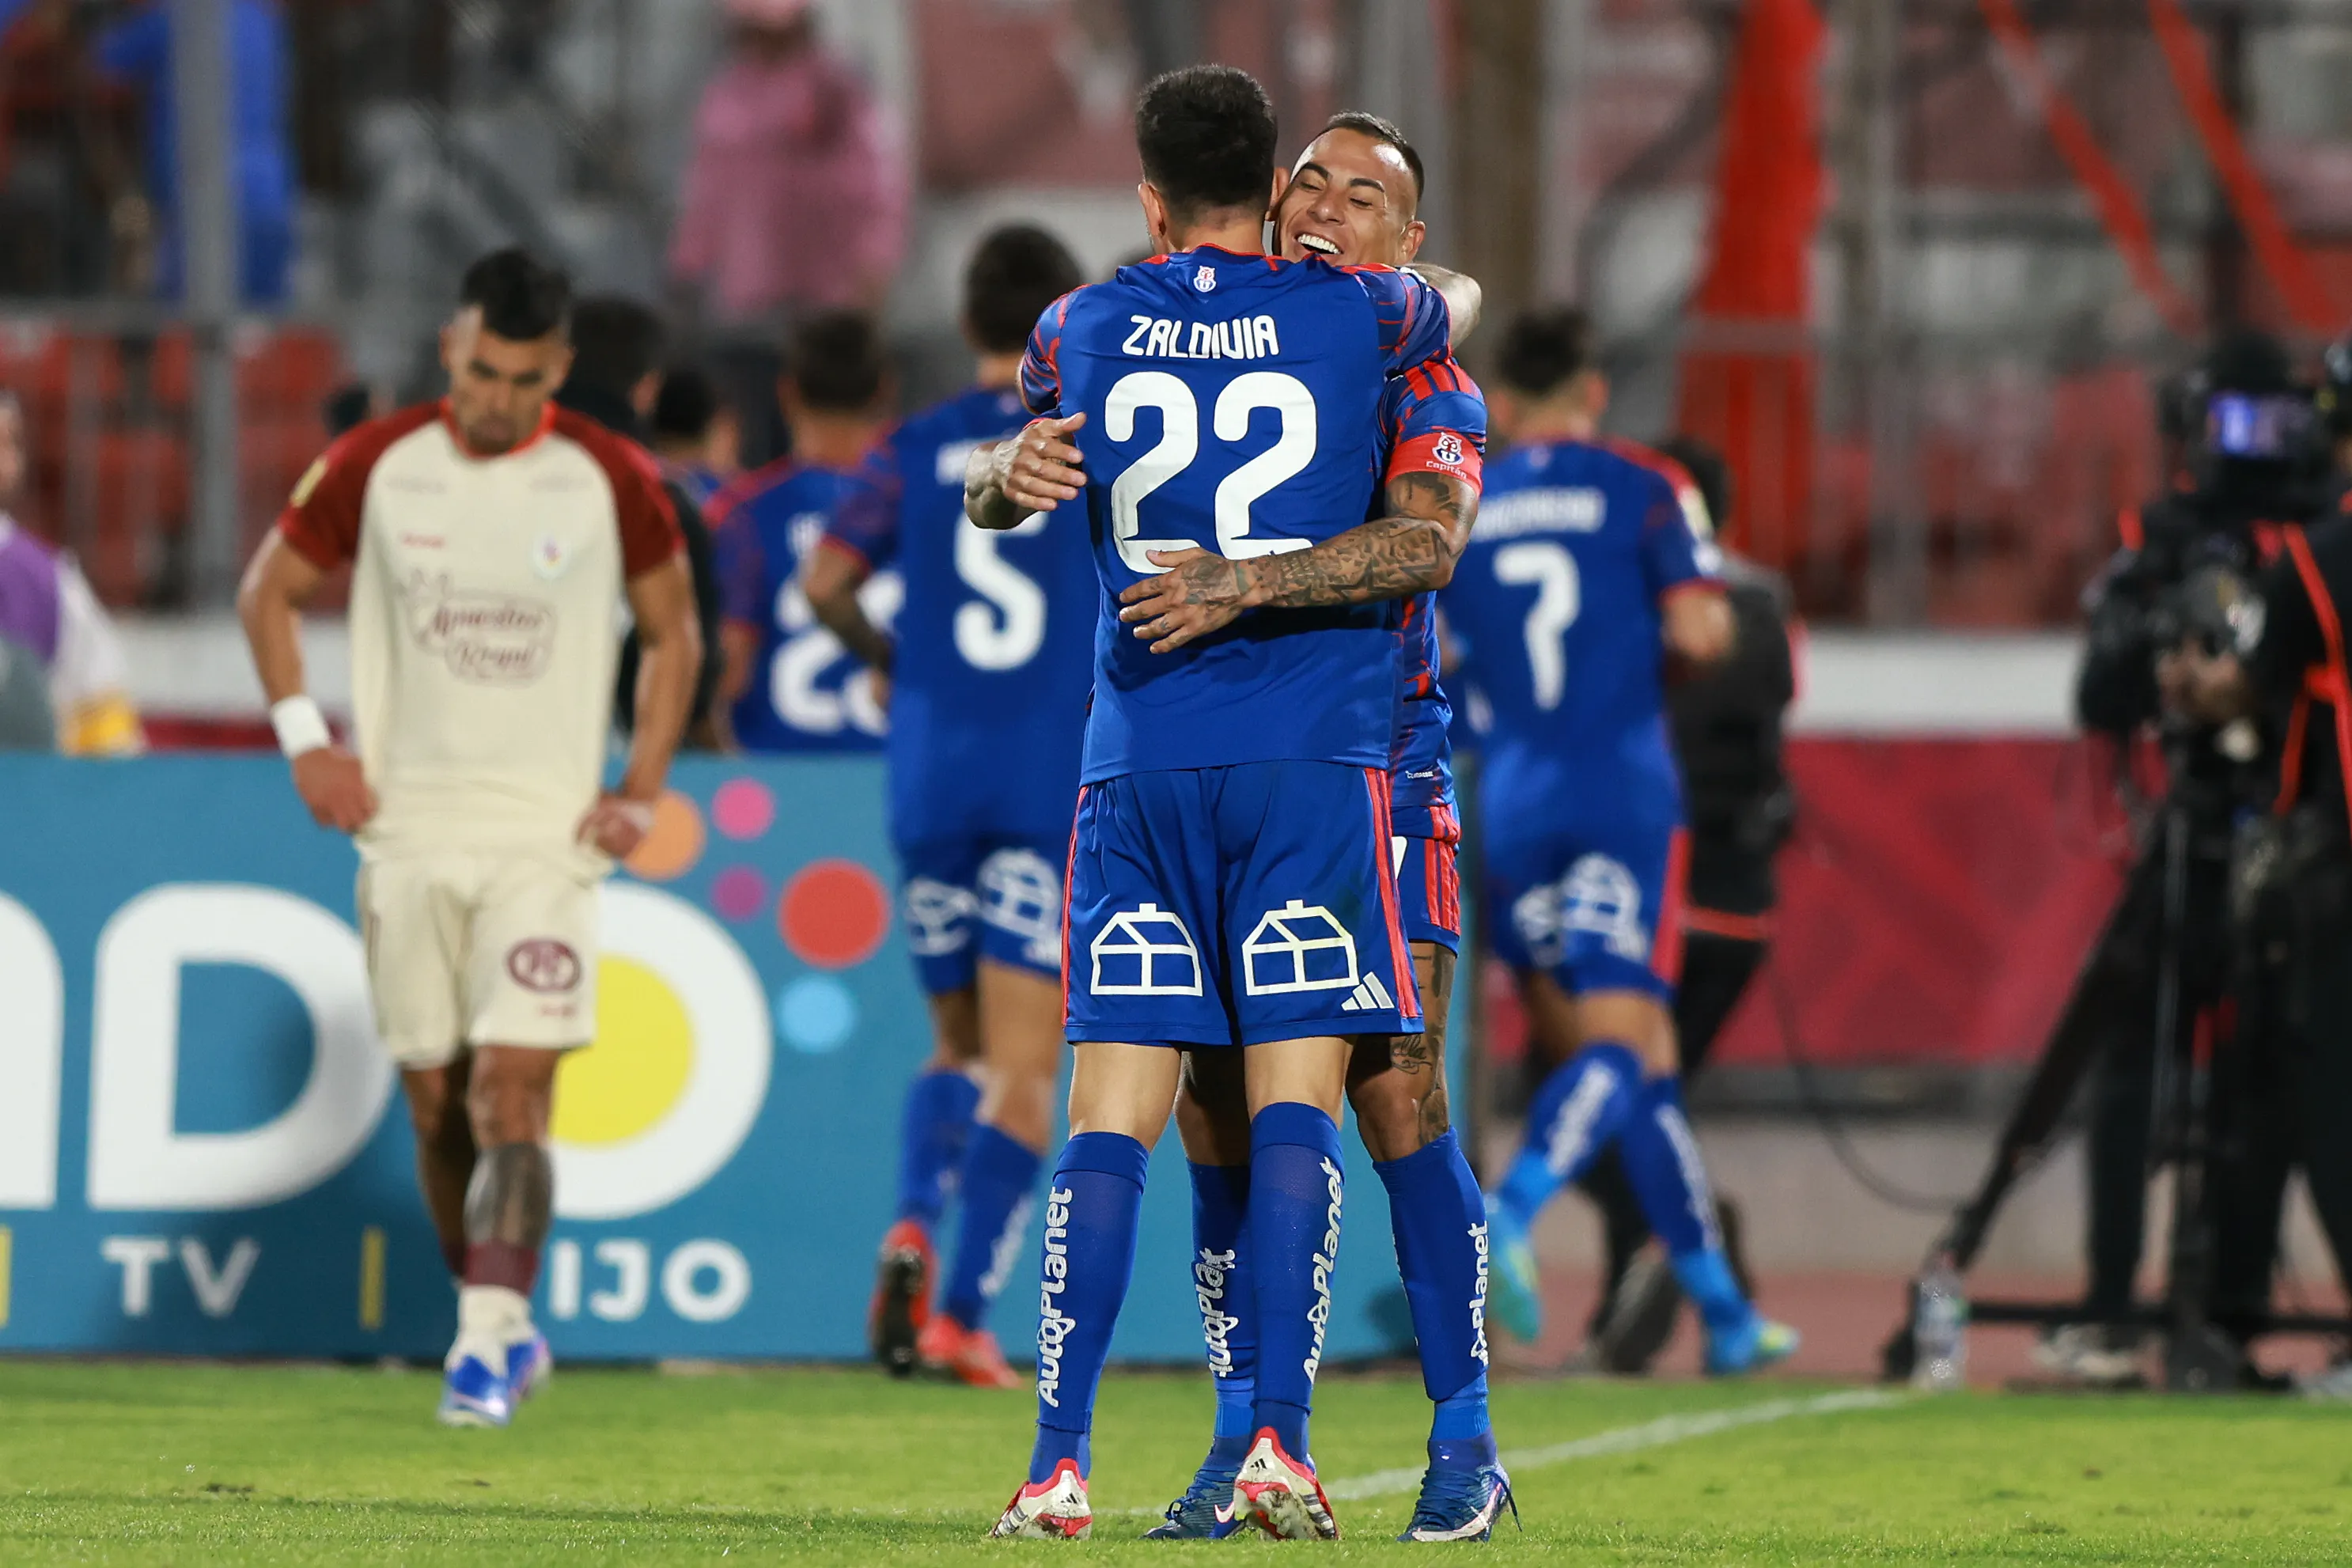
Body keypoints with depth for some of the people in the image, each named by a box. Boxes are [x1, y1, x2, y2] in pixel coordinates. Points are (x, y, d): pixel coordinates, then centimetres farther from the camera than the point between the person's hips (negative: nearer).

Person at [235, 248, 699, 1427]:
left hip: (550, 834, -2)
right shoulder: (375, 467, -1)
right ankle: (500, 1320, 24)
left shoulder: (611, 482, -3)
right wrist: (304, 741, 2)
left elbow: (672, 632, 11)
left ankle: (488, 1344, -20)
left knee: (513, 1087, -16)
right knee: (435, 1100, 7)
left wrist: (643, 788, 2)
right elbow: (268, 590, 13)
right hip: (408, 829, 2)